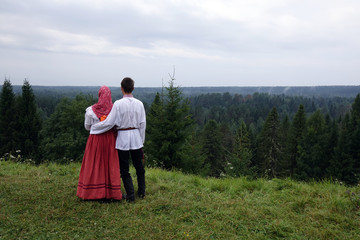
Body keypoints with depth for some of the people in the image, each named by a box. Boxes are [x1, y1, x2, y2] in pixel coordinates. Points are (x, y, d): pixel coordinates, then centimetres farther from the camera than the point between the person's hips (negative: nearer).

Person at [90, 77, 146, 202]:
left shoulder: (118, 104, -12)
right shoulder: (139, 103, -1)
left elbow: (109, 122, -12)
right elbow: (142, 124, 4)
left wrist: (93, 127, 2)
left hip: (123, 137, -3)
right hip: (136, 136, 4)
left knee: (124, 169, 8)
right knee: (139, 166, 16)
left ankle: (131, 195, 10)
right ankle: (141, 192, 26)